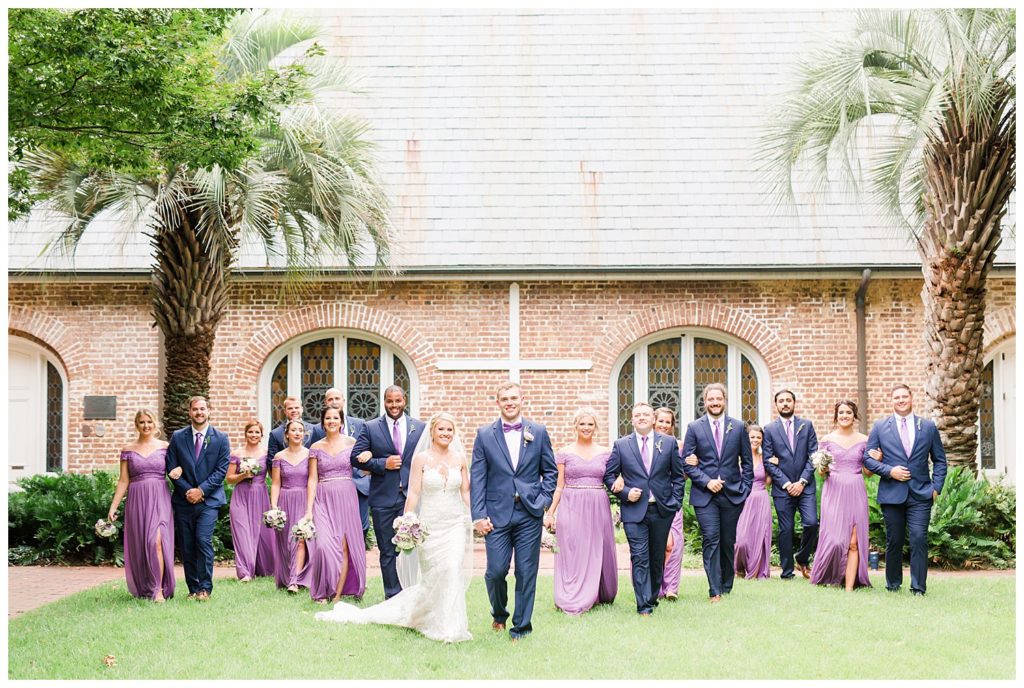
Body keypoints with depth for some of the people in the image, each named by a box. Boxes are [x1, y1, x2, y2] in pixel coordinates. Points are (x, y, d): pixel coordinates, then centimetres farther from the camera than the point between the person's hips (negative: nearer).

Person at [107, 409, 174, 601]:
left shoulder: (165, 447, 6)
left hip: (159, 499, -2)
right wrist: (113, 506, 3)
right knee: (139, 545, 3)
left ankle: (159, 590, -13)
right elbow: (123, 481, 8)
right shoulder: (128, 450, 8)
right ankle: (144, 589, 17)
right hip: (137, 501, 2)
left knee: (156, 541, -17)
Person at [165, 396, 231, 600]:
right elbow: (172, 468, 3)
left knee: (203, 541, -16)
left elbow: (221, 470, -2)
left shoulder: (221, 438, 3)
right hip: (184, 500, 2)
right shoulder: (178, 437, 7)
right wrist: (187, 491, -7)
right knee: (186, 547, 3)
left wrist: (201, 490, -11)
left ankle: (205, 588, -9)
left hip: (209, 500, -2)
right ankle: (193, 589, 11)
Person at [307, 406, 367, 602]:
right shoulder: (316, 448, 7)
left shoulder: (351, 443, 5)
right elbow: (312, 480, 5)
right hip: (323, 500, 0)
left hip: (346, 498, 0)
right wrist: (309, 509, -1)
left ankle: (338, 594, 2)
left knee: (344, 546, -3)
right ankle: (322, 592, 2)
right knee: (324, 544, -12)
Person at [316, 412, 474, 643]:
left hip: (456, 524, 2)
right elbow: (413, 494, -4)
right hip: (430, 525, -2)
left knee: (454, 570, -12)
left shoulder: (459, 458, 7)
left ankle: (450, 627, -1)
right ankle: (443, 626, 15)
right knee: (434, 576, 0)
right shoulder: (421, 458, -2)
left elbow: (466, 492, 11)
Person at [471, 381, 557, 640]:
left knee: (526, 573, 2)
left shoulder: (539, 432, 6)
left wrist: (544, 500, -3)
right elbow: (477, 478, 2)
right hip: (497, 514, 0)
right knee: (495, 572, -2)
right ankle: (499, 614, 25)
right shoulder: (484, 434, 4)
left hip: (529, 514, 1)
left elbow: (550, 471, 11)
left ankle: (521, 626, 14)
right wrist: (479, 515, -5)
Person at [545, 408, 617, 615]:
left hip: (598, 508, 2)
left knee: (597, 553, 6)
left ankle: (601, 595, 21)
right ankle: (573, 601, 1)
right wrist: (550, 513, -1)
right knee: (572, 553, -3)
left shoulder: (605, 452, 8)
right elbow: (559, 486, 4)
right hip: (571, 508, -1)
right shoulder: (564, 453, 4)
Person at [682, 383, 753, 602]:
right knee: (710, 540, -10)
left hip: (732, 494, 2)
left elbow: (747, 461, 11)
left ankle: (726, 586, 23)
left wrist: (745, 488, 2)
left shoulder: (738, 427, 6)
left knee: (728, 542, 8)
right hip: (704, 494, -2)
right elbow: (687, 463, 1)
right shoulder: (694, 428, 2)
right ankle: (715, 590, -11)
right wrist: (706, 482, -11)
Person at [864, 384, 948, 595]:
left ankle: (919, 588, -5)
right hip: (891, 493, 0)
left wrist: (937, 487, 1)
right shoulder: (880, 427, 6)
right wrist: (889, 471, -9)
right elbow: (868, 458, 5)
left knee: (919, 539, -10)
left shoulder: (928, 427, 8)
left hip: (921, 494, 0)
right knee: (894, 542, 6)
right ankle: (893, 585, 19)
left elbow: (939, 460, 13)